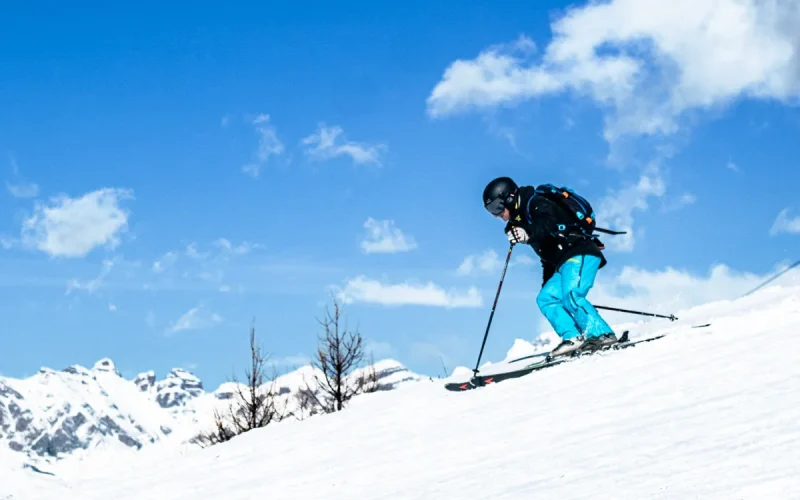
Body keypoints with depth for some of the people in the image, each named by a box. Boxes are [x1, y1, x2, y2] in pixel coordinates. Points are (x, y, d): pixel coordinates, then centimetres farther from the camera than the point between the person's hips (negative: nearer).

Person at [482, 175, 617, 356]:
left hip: (581, 253, -10)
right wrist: (547, 284, 26)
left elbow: (548, 225, -29)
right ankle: (573, 338, -11)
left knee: (571, 296, -25)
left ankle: (602, 335, -26)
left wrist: (528, 235, -47)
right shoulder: (520, 220, 22)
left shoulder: (536, 204, -6)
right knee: (545, 299, 0)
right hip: (564, 263, 10)